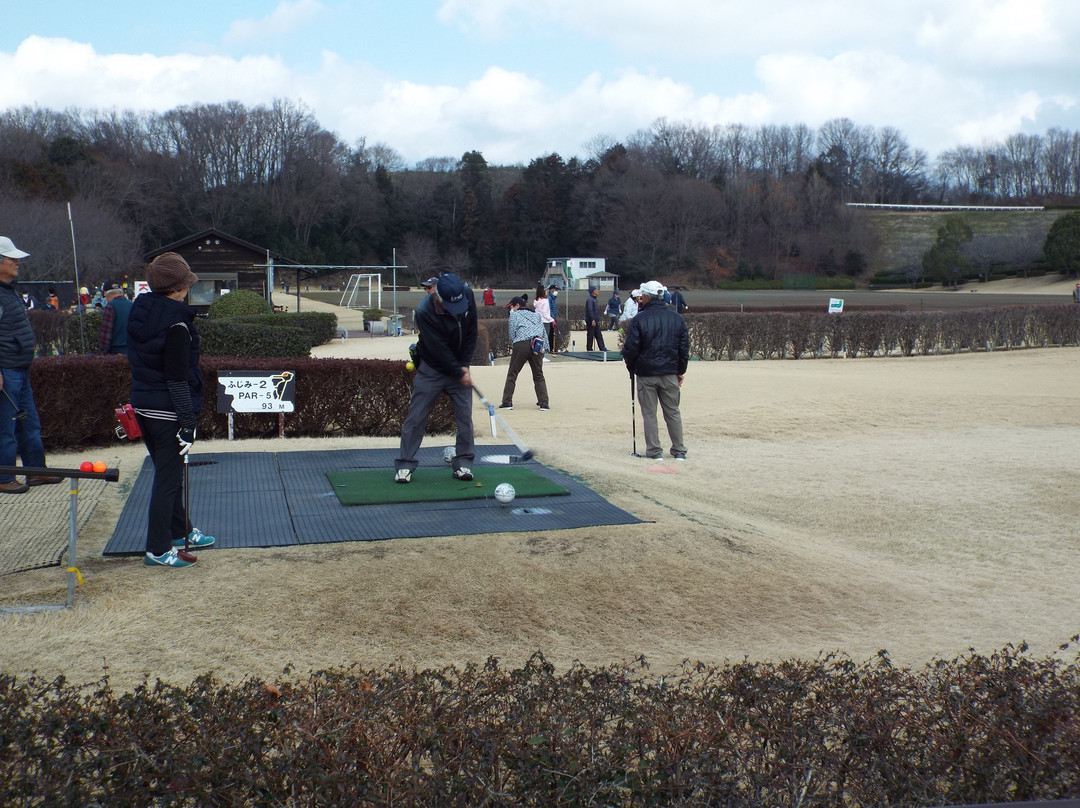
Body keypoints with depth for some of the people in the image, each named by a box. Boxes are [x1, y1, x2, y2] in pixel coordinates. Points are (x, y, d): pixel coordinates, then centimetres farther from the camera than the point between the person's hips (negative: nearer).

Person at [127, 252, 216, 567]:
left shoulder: (139, 312, 6)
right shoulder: (176, 321, -18)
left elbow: (136, 361, 13)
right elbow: (178, 377, -19)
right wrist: (188, 420, -16)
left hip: (143, 405, 9)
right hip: (169, 411, -9)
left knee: (167, 472, 21)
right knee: (168, 479, 1)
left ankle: (180, 532, 35)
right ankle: (158, 549, 7)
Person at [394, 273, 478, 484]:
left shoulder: (468, 295, -14)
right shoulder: (425, 312, -28)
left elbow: (471, 332, -3)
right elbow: (439, 350, -24)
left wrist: (465, 365, -8)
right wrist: (460, 373, -19)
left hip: (459, 367, 4)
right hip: (431, 370, -4)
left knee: (465, 415, 0)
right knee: (416, 417, -3)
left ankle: (463, 463, 10)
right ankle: (405, 465, 5)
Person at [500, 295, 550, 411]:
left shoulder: (514, 314, 11)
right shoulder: (536, 315, 25)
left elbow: (512, 333, 3)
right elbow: (544, 332, 18)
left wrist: (514, 346, 15)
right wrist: (545, 348, 14)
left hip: (521, 345, -4)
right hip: (537, 346, 4)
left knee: (512, 374, 4)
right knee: (538, 376, 11)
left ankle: (507, 402, 1)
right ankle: (544, 403, 4)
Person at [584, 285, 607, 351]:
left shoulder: (594, 299, 17)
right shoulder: (589, 299, -15)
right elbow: (590, 310, -22)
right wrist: (593, 320, -27)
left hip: (595, 321, 10)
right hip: (591, 321, -10)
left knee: (599, 335, 9)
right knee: (590, 336, -3)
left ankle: (602, 348, 10)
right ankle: (589, 350, 2)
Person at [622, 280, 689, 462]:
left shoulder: (639, 320, -11)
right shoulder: (677, 319, 3)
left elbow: (630, 348, -11)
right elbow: (684, 347, 7)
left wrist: (631, 368, 7)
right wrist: (681, 371, 15)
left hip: (646, 374, -4)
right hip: (670, 373, 4)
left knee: (649, 414, 5)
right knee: (673, 412, 12)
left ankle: (654, 451, 6)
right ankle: (679, 451, 14)